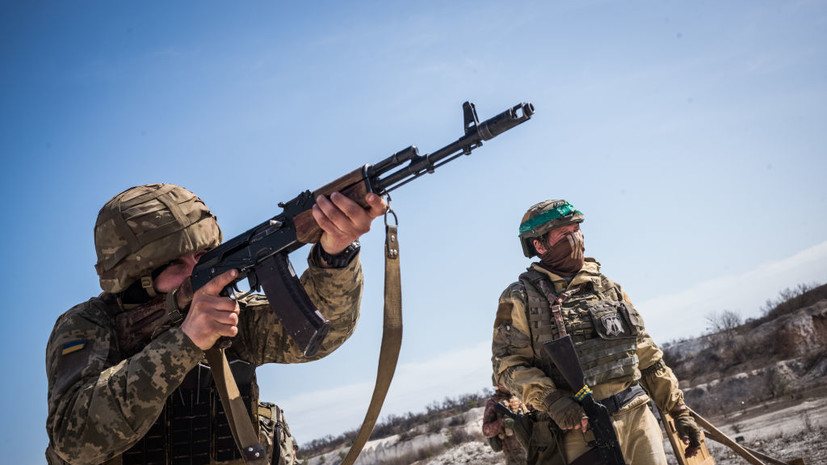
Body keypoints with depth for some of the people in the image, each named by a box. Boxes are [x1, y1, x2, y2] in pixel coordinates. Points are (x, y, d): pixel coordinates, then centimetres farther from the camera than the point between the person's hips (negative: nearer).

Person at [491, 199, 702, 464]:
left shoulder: (606, 288, 14)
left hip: (638, 414, 5)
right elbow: (508, 365, -7)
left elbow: (647, 356, 16)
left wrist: (679, 412, 12)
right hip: (581, 426, -4)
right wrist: (552, 402, -21)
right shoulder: (521, 298, -1)